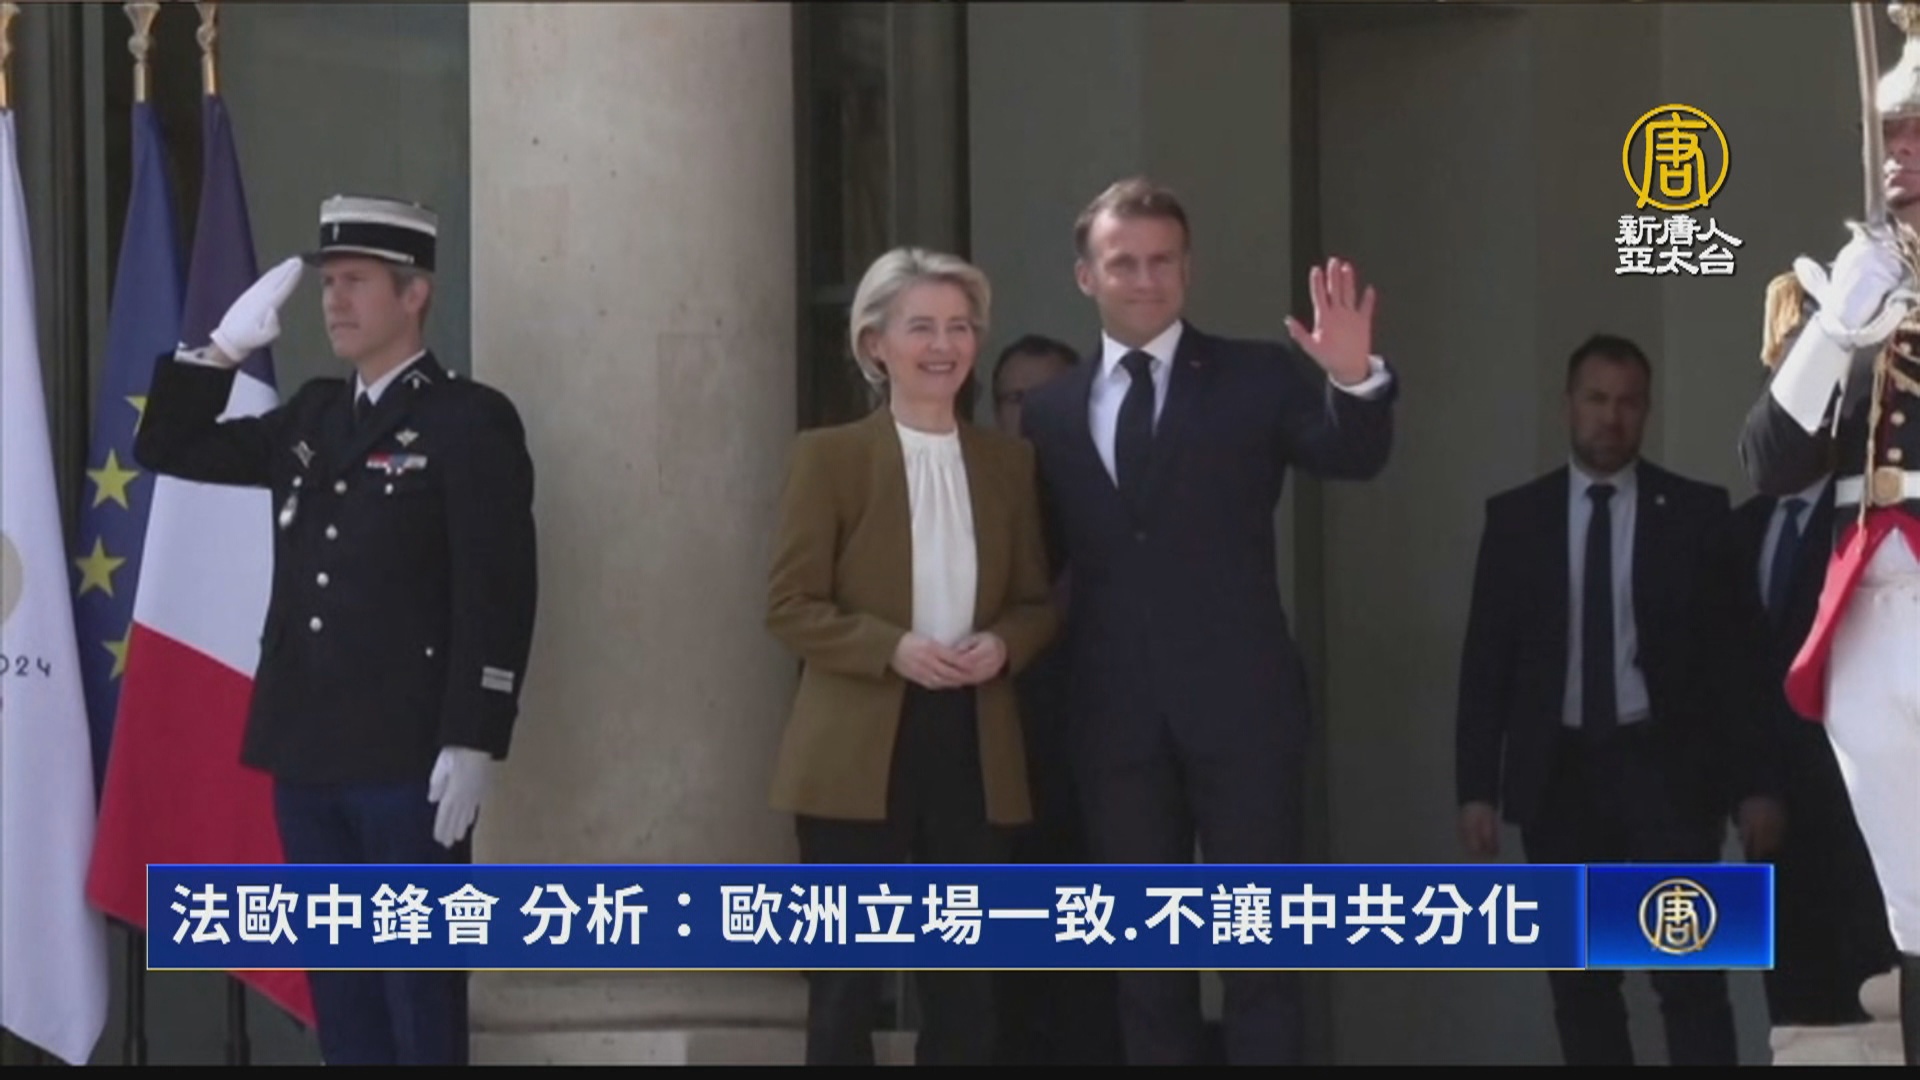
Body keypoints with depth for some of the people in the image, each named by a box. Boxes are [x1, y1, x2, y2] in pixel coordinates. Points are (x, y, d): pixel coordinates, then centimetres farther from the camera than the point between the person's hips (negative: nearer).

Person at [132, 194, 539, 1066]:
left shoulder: (470, 419, -6)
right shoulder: (311, 417, 14)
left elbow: (498, 594, -12)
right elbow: (166, 450, 18)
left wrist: (472, 742, -18)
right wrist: (224, 348, 4)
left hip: (408, 757, -7)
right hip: (306, 753, 7)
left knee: (420, 980, -1)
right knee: (336, 979, 10)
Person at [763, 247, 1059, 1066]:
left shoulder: (1009, 462, 10)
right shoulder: (829, 456, -2)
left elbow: (1037, 601, 14)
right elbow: (789, 606, -5)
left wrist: (1004, 645, -9)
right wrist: (893, 647, -19)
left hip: (974, 746, 4)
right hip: (856, 751, -3)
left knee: (964, 981, 6)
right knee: (846, 980, -1)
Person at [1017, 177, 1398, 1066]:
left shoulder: (1258, 378, 1)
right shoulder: (1050, 411, 10)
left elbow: (1354, 458, -14)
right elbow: (1039, 559, 13)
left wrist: (1354, 380, -33)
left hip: (1237, 702, -3)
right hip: (1116, 715, 3)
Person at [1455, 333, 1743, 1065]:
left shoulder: (1696, 512, 2)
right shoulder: (1515, 517, 6)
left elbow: (1735, 651, 1)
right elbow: (1486, 660, 5)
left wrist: (1750, 781, -4)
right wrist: (1477, 787, -2)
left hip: (1665, 766, -2)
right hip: (1559, 770, 2)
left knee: (1689, 974, -7)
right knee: (1579, 980, 5)